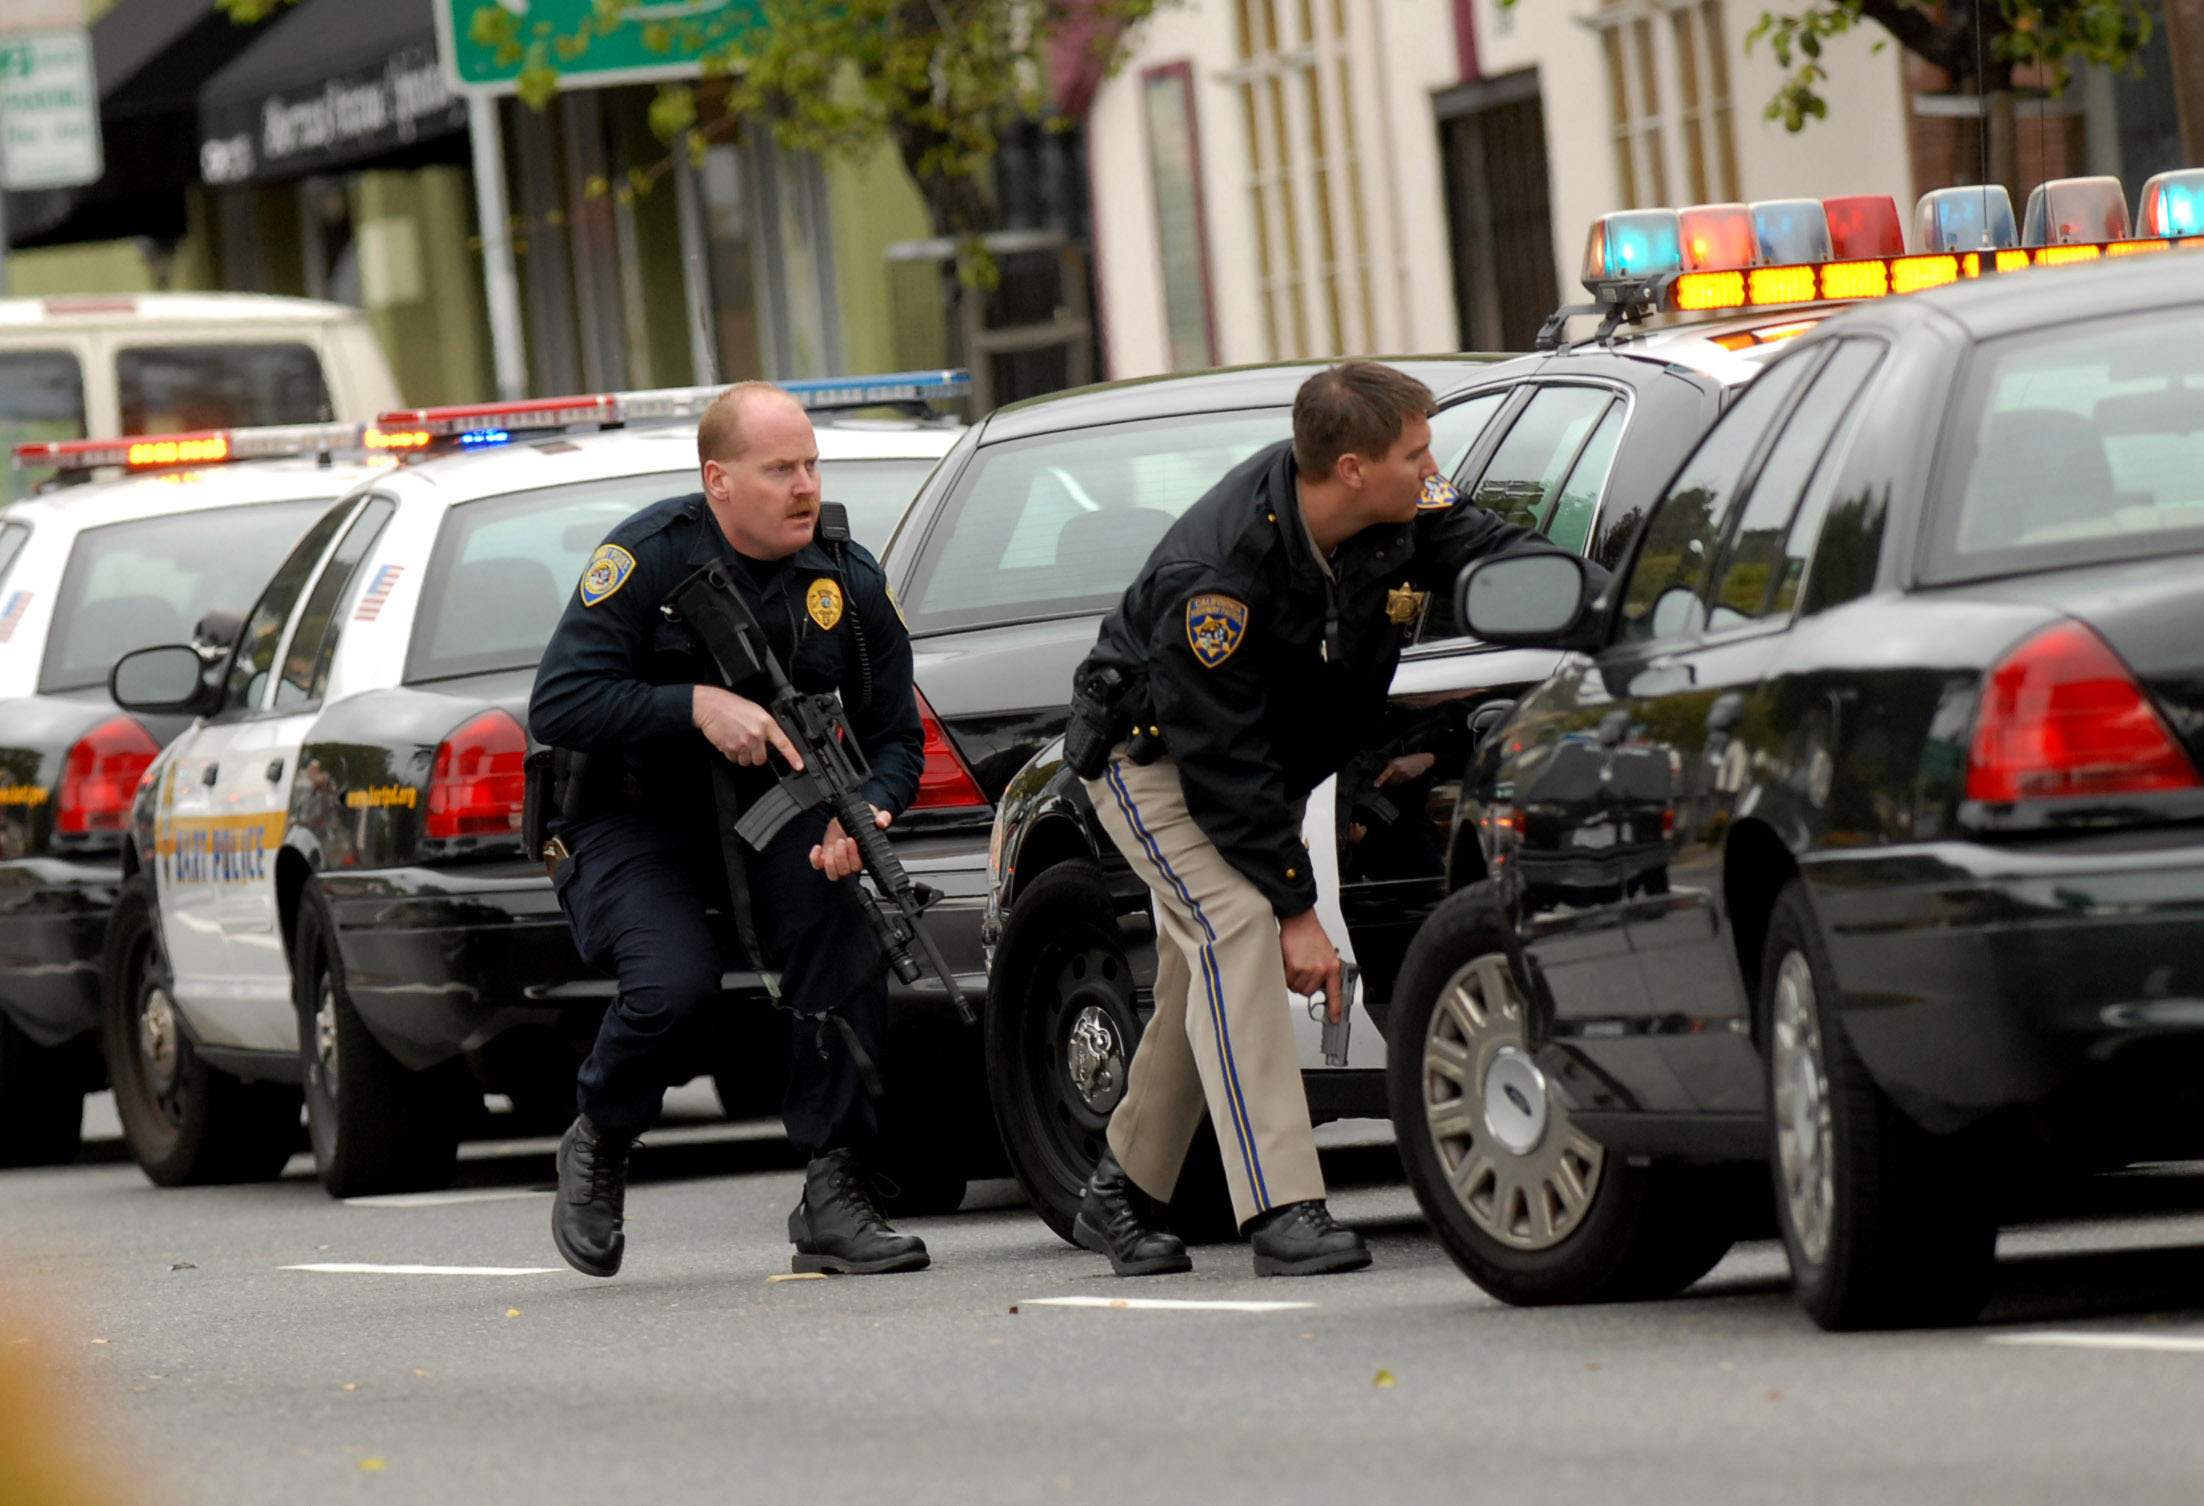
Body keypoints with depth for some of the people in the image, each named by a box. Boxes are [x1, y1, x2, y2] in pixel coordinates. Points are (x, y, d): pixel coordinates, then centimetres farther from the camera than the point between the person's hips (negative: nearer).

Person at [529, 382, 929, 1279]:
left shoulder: (849, 581, -3)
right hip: (633, 822, -4)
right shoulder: (650, 557, -15)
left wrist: (868, 813, -19)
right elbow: (556, 707, -19)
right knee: (675, 983, -28)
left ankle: (833, 1200, -15)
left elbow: (894, 736, 3)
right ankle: (598, 1146, 4)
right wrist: (698, 706, -29)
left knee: (843, 939, -24)